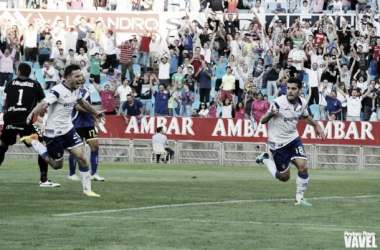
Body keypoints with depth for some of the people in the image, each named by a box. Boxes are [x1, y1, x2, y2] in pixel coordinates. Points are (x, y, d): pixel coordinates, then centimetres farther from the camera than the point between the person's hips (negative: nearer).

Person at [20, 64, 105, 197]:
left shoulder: (76, 90, 4)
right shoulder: (58, 90, -21)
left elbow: (83, 103, 27)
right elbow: (44, 104, -35)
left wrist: (95, 113, 41)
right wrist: (32, 114, -53)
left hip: (68, 129, 7)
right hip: (54, 133, -7)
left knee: (81, 158, -6)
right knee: (57, 165, 5)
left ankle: (87, 190, 6)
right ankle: (32, 141, 22)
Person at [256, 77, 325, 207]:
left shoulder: (302, 103, -4)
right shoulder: (279, 102, -21)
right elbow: (263, 120, -18)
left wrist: (317, 126, 8)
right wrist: (270, 114, -39)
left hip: (293, 139, 4)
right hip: (278, 142, -4)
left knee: (303, 167, -14)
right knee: (284, 177, 4)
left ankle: (299, 198, 5)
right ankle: (265, 159, 30)